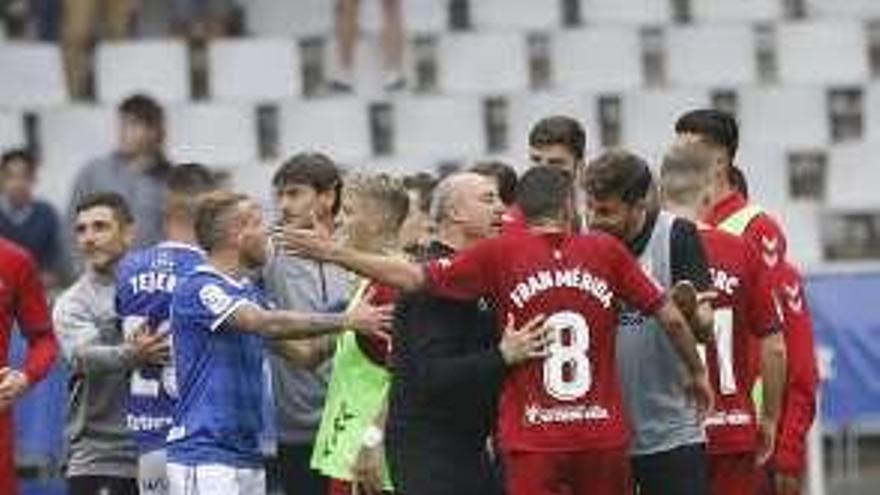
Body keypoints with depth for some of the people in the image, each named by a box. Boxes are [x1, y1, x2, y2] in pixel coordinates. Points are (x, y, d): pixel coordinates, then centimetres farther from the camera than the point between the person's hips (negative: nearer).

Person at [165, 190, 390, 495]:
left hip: (247, 455, 9)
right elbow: (269, 324, -23)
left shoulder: (250, 294, 16)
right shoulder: (198, 290, -12)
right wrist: (346, 321, -18)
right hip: (204, 455, -9)